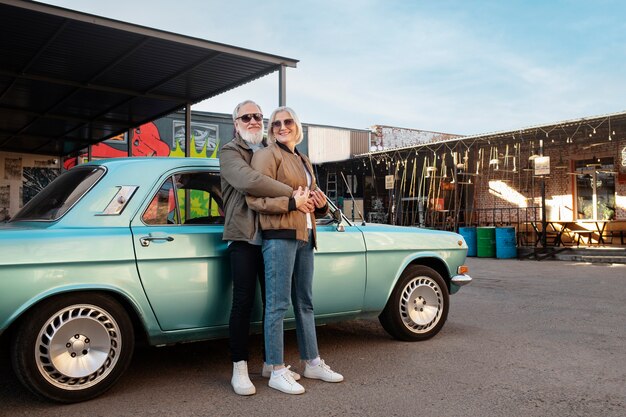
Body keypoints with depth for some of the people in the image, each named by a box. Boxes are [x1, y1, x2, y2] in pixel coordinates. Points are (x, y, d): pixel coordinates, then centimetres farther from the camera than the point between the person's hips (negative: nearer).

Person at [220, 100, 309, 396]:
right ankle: (240, 369, 8)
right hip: (244, 238, -6)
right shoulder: (230, 152, -3)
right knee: (243, 303, -2)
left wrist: (295, 200, -15)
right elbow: (248, 181, -24)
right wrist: (291, 195, -22)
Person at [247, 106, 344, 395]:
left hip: (305, 236, 9)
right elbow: (254, 197, -14)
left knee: (305, 303, 15)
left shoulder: (304, 161, 23)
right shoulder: (267, 155, -3)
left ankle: (312, 363, 26)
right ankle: (277, 371, 3)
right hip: (279, 235, -8)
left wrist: (321, 204, 7)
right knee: (278, 304, -5)